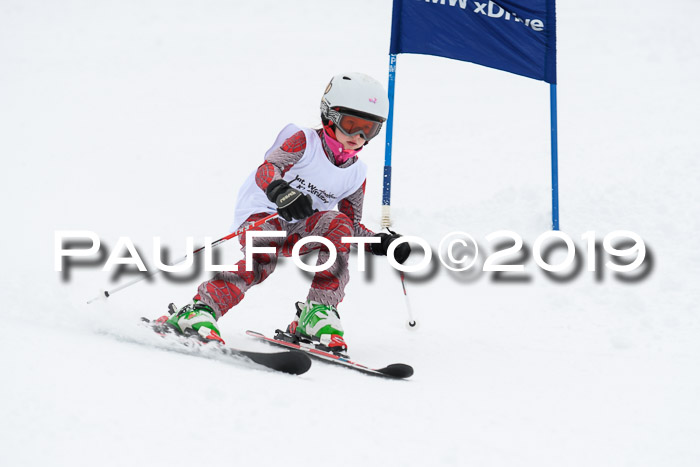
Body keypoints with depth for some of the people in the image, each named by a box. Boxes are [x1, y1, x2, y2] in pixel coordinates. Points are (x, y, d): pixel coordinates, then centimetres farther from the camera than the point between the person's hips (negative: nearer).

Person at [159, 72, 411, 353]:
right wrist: (281, 191, -46)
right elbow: (265, 171, -24)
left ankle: (318, 314, -25)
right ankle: (200, 311, -35)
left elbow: (353, 227, 17)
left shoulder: (356, 175, 9)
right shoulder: (305, 142, -7)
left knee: (337, 225, -24)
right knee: (262, 259, -35)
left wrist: (381, 243, -2)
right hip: (260, 216, -5)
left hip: (298, 233, 5)